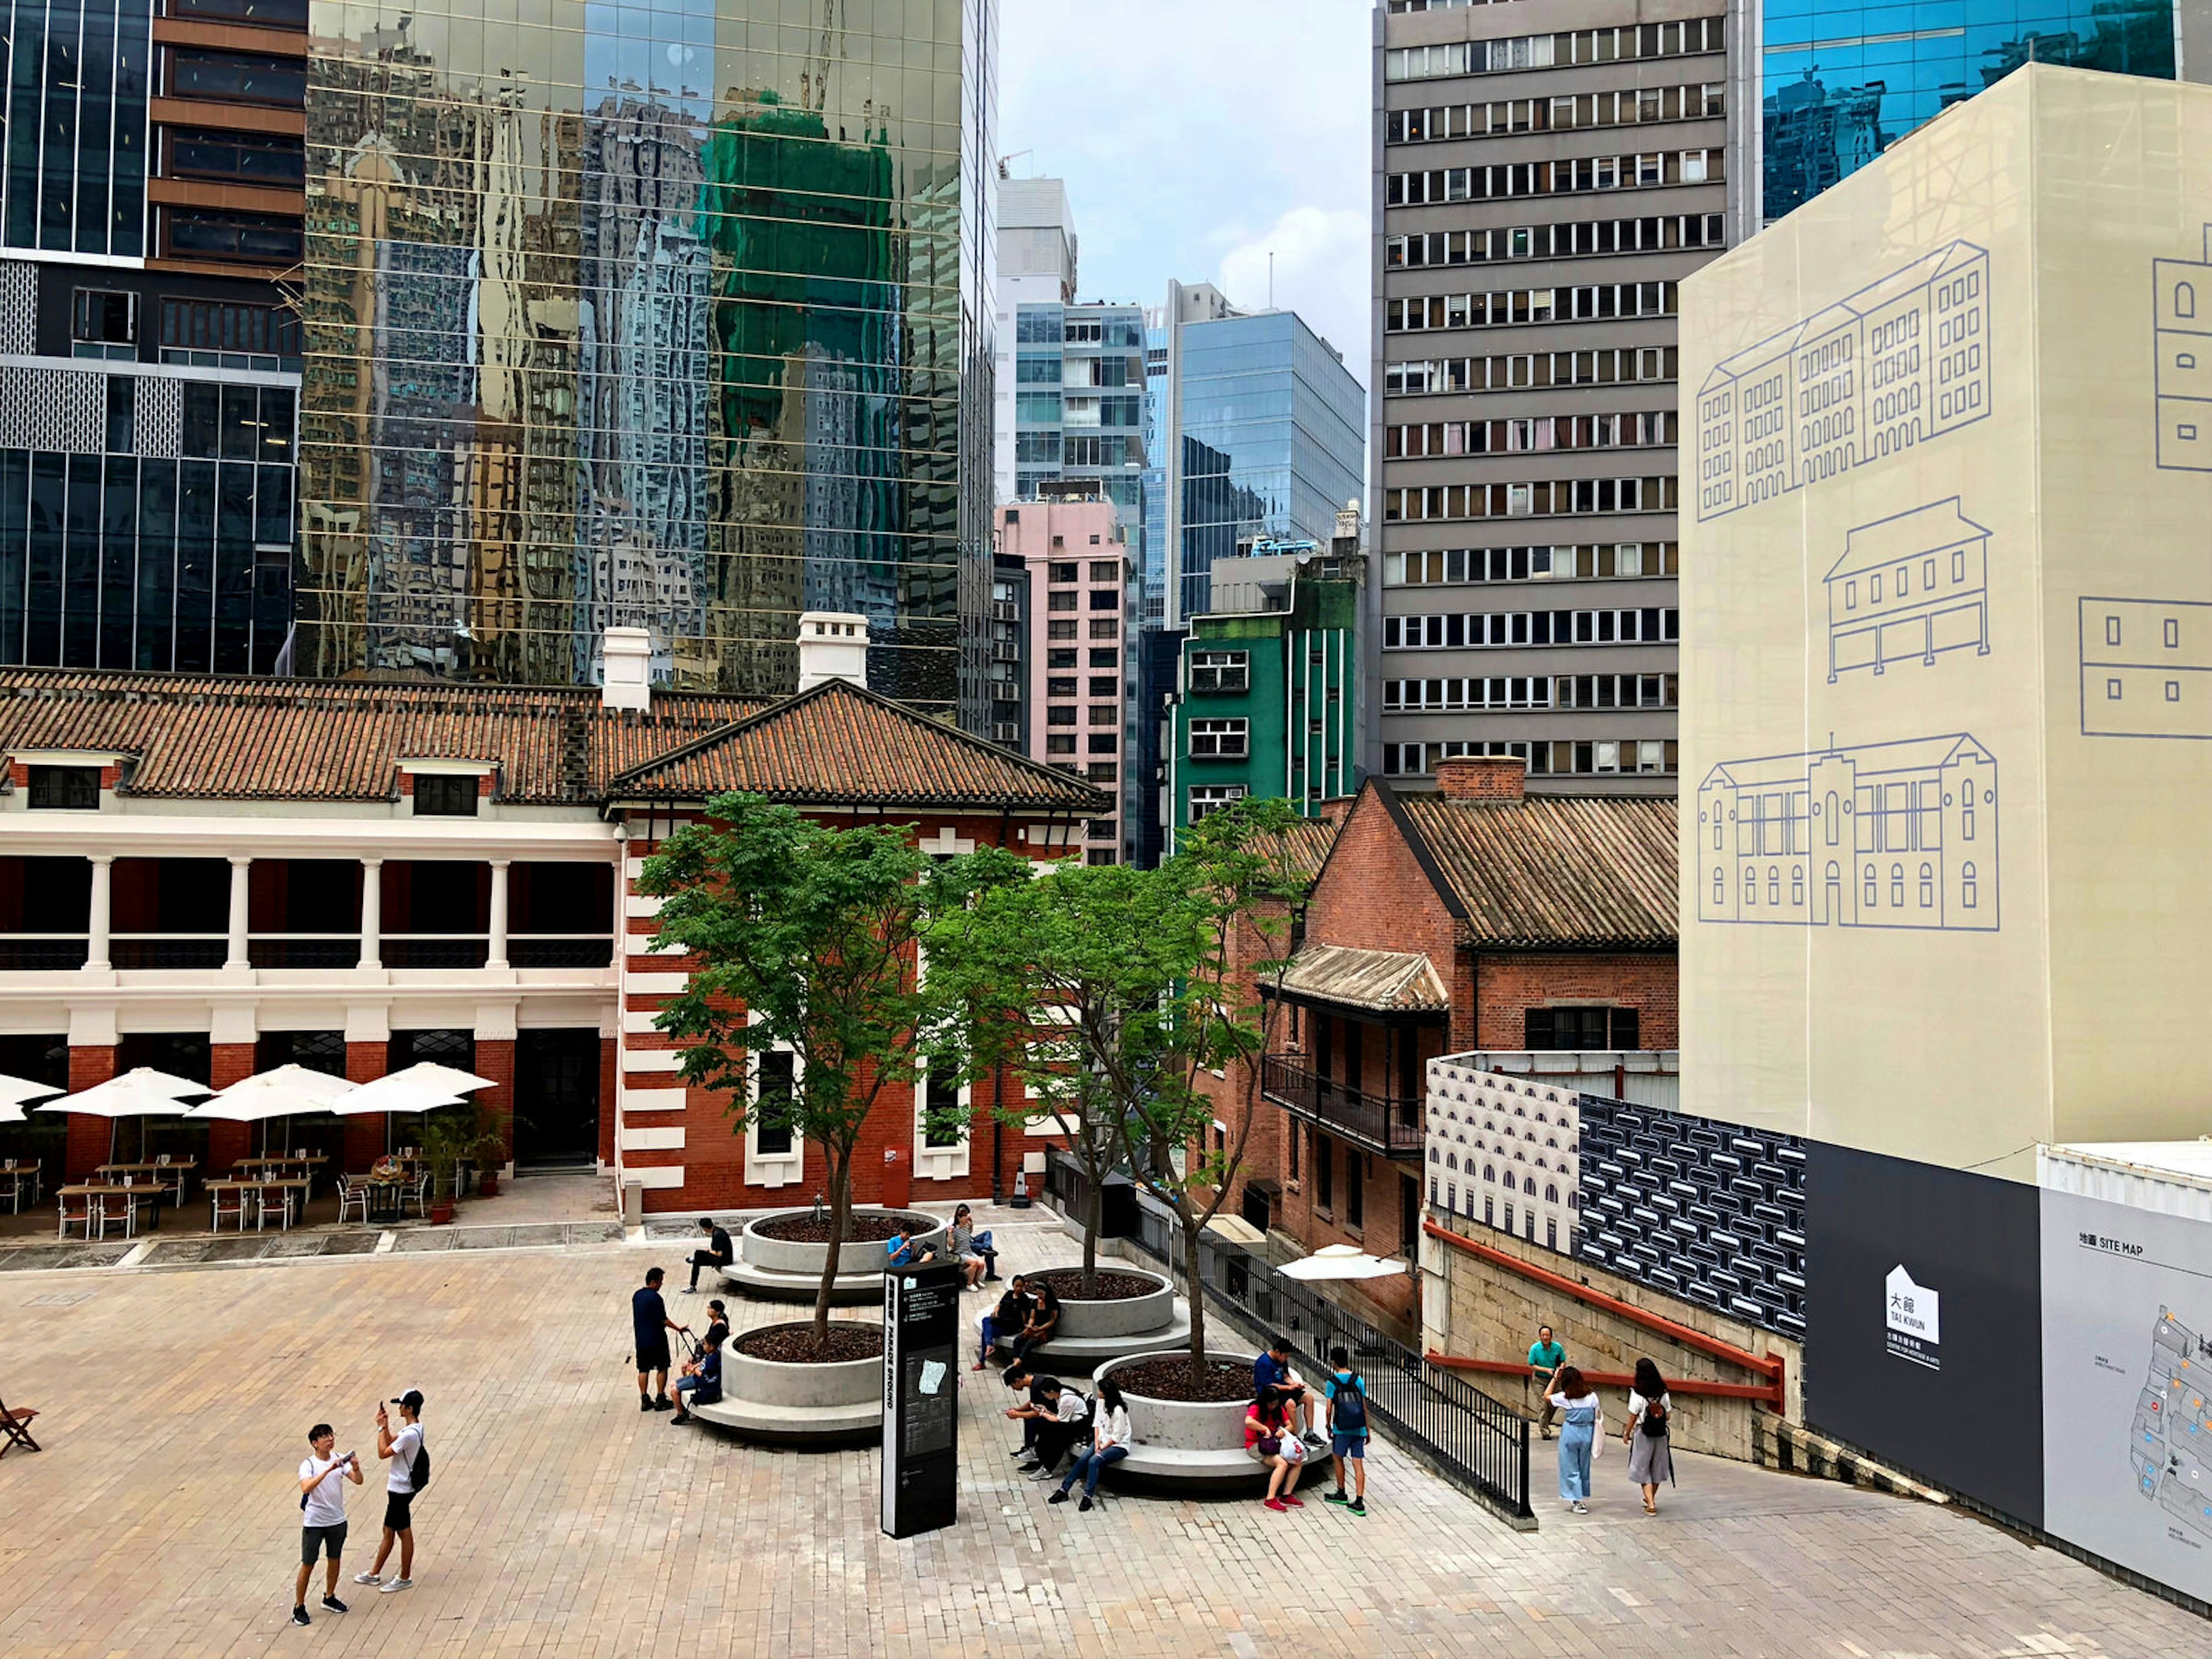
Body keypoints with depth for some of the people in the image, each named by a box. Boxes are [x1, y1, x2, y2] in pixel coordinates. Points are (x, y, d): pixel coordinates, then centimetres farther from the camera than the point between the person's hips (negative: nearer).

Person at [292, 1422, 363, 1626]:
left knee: (334, 1559, 17)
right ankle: (299, 1607, 18)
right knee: (308, 1565, 4)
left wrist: (356, 1468, -30)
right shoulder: (308, 1465, -15)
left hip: (337, 1520, 5)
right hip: (314, 1523, -5)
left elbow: (358, 1481, -9)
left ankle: (329, 1597, 36)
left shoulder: (339, 1460, -2)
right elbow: (306, 1488, -33)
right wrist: (328, 1470, -42)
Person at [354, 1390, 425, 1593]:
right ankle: (375, 1573, 32)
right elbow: (391, 1443, 17)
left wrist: (381, 1427, -14)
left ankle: (405, 1579, 16)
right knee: (389, 1531, 19)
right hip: (398, 1487, 10)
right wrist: (386, 1425, 4)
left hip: (401, 1490, -10)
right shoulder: (412, 1428, 5)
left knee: (404, 1533, 4)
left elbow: (383, 1453, -22)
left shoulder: (410, 1434, -27)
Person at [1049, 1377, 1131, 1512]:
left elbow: (1116, 1437, -19)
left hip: (1118, 1446, -7)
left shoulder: (1118, 1410, -23)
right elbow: (1097, 1423, 5)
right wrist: (1097, 1443, -7)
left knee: (1094, 1461, -29)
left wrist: (1102, 1448, -15)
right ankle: (1064, 1491, -13)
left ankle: (1088, 1496, -27)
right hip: (1102, 1440, 7)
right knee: (1083, 1459, -15)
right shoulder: (1101, 1402, 2)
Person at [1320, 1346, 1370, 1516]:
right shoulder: (1358, 1380, 2)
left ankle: (1341, 1493, 28)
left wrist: (1329, 1427, 9)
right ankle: (1359, 1502, -3)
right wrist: (1367, 1430, 12)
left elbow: (1329, 1409, -6)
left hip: (1342, 1429, -3)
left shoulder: (1332, 1382, -6)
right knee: (1358, 1464, 1)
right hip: (1359, 1428, 3)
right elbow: (1364, 1406, 4)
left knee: (1337, 1457, 19)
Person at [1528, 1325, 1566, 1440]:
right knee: (1545, 1404, -10)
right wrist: (1546, 1370, -20)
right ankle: (1544, 1430, 1)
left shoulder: (1558, 1347, -10)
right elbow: (1531, 1366, -10)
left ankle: (1543, 1422, 31)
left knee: (1555, 1403, 5)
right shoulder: (1535, 1348, -16)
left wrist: (1559, 1370, -19)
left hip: (1553, 1379, 3)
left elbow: (1563, 1362, 2)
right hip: (1540, 1380, -3)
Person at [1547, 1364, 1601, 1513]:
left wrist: (1555, 1378, 5)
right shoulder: (1591, 1396, -4)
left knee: (1571, 1469, 6)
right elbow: (1597, 1417, 1)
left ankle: (1578, 1502, 2)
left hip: (1570, 1434, -3)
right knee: (1584, 1468, 17)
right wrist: (1595, 1439, 12)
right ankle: (1584, 1498, 24)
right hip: (1587, 1434, 3)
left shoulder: (1565, 1397, -11)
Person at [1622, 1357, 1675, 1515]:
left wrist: (1627, 1433, 4)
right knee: (1657, 1468, 19)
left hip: (1643, 1435, -5)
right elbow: (1668, 1415, 2)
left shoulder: (1637, 1394, -15)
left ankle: (1651, 1504, -3)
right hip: (1661, 1434, 5)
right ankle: (1651, 1499, 35)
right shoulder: (1663, 1393, -3)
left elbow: (1633, 1417, -10)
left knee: (1643, 1470, 5)